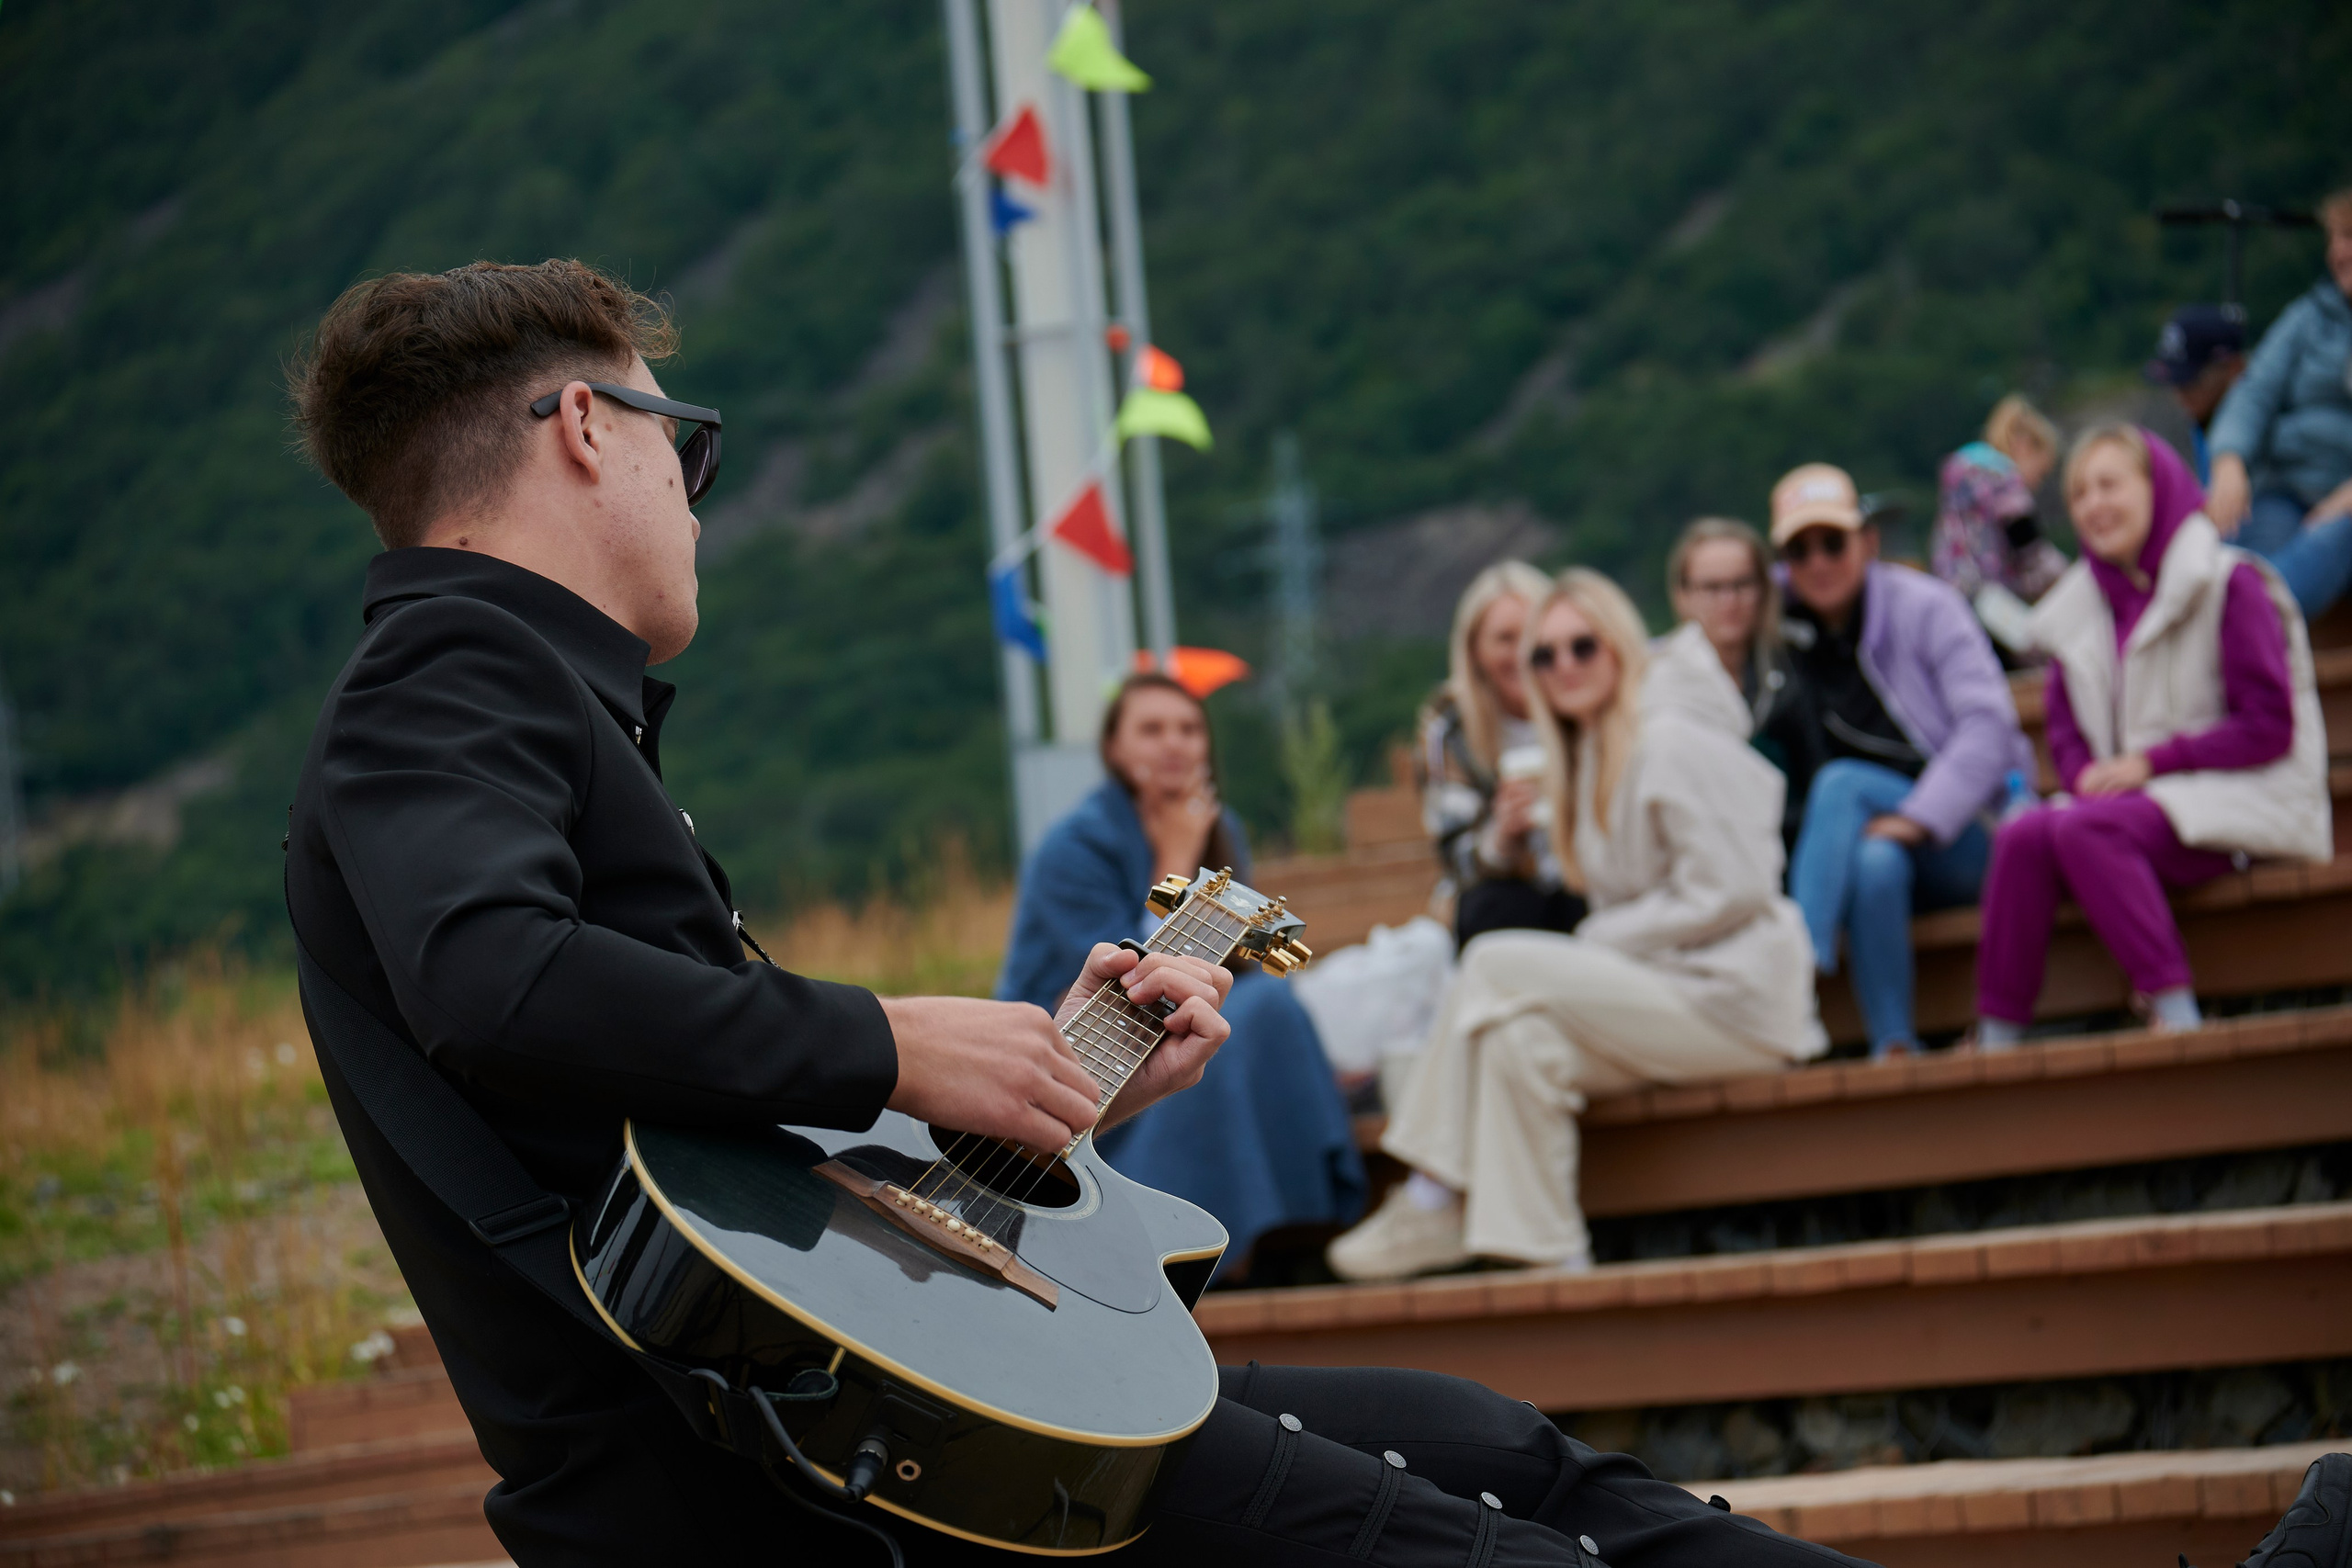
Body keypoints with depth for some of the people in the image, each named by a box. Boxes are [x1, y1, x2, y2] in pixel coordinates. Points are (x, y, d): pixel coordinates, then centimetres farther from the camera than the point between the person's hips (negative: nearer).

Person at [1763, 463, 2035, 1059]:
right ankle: (1894, 1049, -36)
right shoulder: (1779, 634, 6)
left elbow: (1989, 724, -13)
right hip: (1855, 845, 2)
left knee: (1841, 782, -29)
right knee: (1875, 866, -35)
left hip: (1962, 837, -2)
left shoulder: (1924, 607, -4)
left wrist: (1916, 819, -21)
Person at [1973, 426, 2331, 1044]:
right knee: (2023, 837, -26)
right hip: (2129, 801, 6)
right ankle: (1996, 1039, -26)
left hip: (2234, 803, -6)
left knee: (2083, 828, -34)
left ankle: (2176, 1010, -36)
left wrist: (2153, 761, -14)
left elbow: (2270, 726, -9)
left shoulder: (2229, 584, -3)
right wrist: (2087, 774, -6)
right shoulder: (2079, 611, 17)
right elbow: (2068, 736, 18)